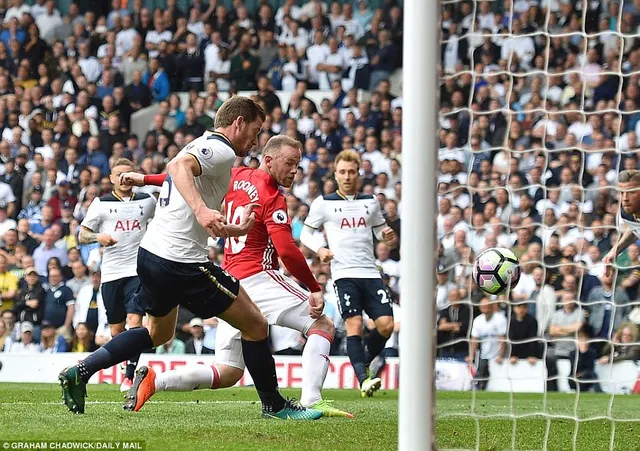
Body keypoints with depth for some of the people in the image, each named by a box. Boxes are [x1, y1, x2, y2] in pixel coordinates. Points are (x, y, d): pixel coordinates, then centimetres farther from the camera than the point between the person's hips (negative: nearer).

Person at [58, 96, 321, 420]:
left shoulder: (202, 145, 20)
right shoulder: (221, 150, -10)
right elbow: (178, 166, -32)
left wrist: (236, 230, 31)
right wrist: (201, 210, -44)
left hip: (151, 252, 10)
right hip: (182, 261, -10)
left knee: (158, 333, 29)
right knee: (254, 325, 0)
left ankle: (79, 372, 20)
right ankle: (274, 405, 8)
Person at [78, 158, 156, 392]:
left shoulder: (147, 201, 10)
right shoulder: (101, 203, 6)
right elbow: (82, 235, 7)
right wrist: (97, 237, -14)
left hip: (139, 269, -1)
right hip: (111, 273, 1)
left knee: (135, 319, -17)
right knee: (116, 328, 5)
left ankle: (130, 376, -18)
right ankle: (129, 368, 28)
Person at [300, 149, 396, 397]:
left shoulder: (370, 202, 14)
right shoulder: (324, 203, 5)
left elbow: (380, 229, 27)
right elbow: (305, 234, 11)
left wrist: (387, 235, 3)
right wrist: (319, 249, -9)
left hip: (370, 272, 3)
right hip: (344, 272, -3)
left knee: (386, 324, -8)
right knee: (354, 324, -16)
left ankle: (365, 363, 16)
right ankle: (363, 379, -19)